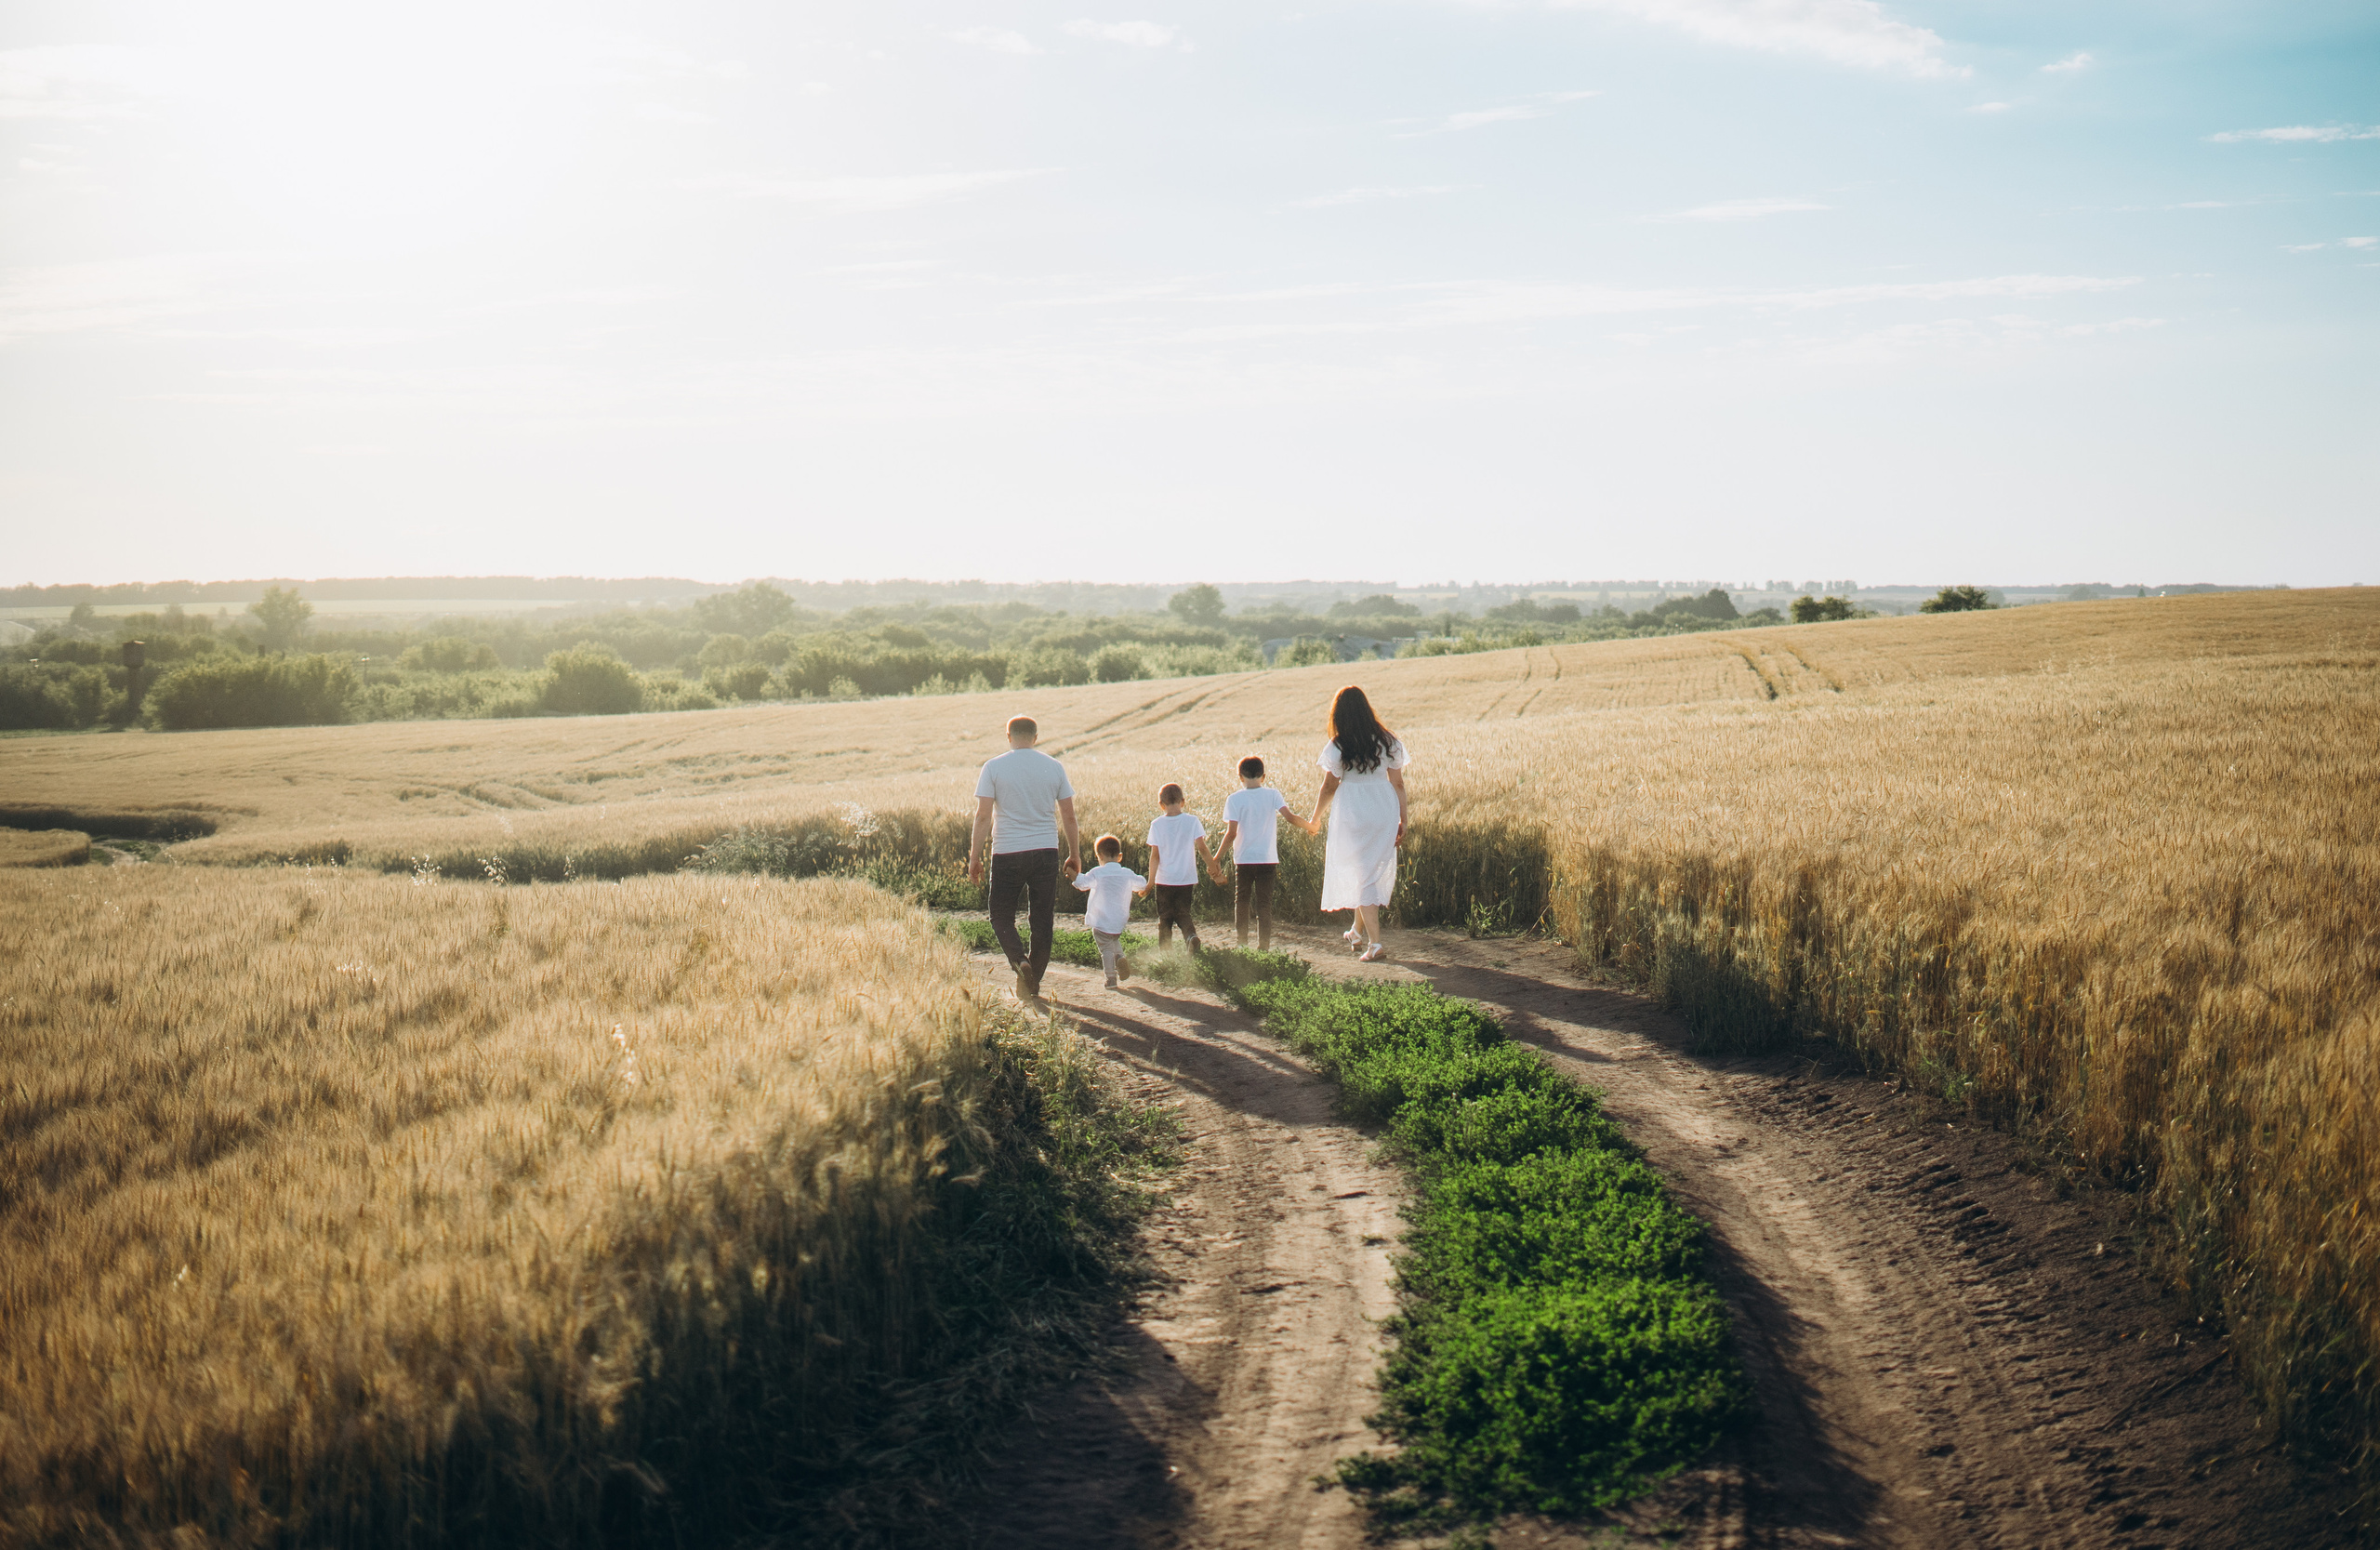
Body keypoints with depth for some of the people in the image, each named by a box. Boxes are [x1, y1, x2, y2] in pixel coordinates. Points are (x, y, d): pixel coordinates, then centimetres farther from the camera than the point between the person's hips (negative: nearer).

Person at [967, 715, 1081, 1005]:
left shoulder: (993, 768, -3)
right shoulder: (1054, 767, 4)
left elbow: (983, 816, -7)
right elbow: (1068, 816, 5)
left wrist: (974, 857, -1)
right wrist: (1075, 855, 15)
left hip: (1007, 853, -2)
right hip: (1046, 851, 2)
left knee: (1001, 916, 11)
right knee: (1041, 921, 9)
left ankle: (1020, 961, -16)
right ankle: (1032, 989, 12)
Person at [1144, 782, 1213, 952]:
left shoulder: (1157, 825, -7)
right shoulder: (1192, 821, -5)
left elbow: (1155, 856, -7)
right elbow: (1202, 848, -5)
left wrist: (1151, 881, -1)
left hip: (1164, 880, -1)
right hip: (1187, 879, 1)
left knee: (1164, 918, 11)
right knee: (1183, 913, 12)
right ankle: (1191, 935, -16)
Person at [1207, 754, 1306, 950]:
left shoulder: (1234, 799, -6)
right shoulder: (1273, 795, -1)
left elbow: (1231, 833, -12)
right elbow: (1289, 816, -12)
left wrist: (1216, 859, -6)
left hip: (1243, 860, -1)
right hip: (1268, 860, 1)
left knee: (1241, 901, 15)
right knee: (1264, 904, 4)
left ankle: (1242, 944, 15)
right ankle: (1264, 947, -1)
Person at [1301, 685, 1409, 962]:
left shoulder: (1337, 747, -9)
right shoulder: (1387, 741, 1)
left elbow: (1329, 787, -4)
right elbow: (1398, 784, 2)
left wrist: (1315, 819, 10)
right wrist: (1402, 821, 9)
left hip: (1352, 812, -4)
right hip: (1384, 812, 4)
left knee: (1362, 876, 1)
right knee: (1375, 871, 20)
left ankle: (1375, 943, -6)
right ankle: (1358, 932, 33)